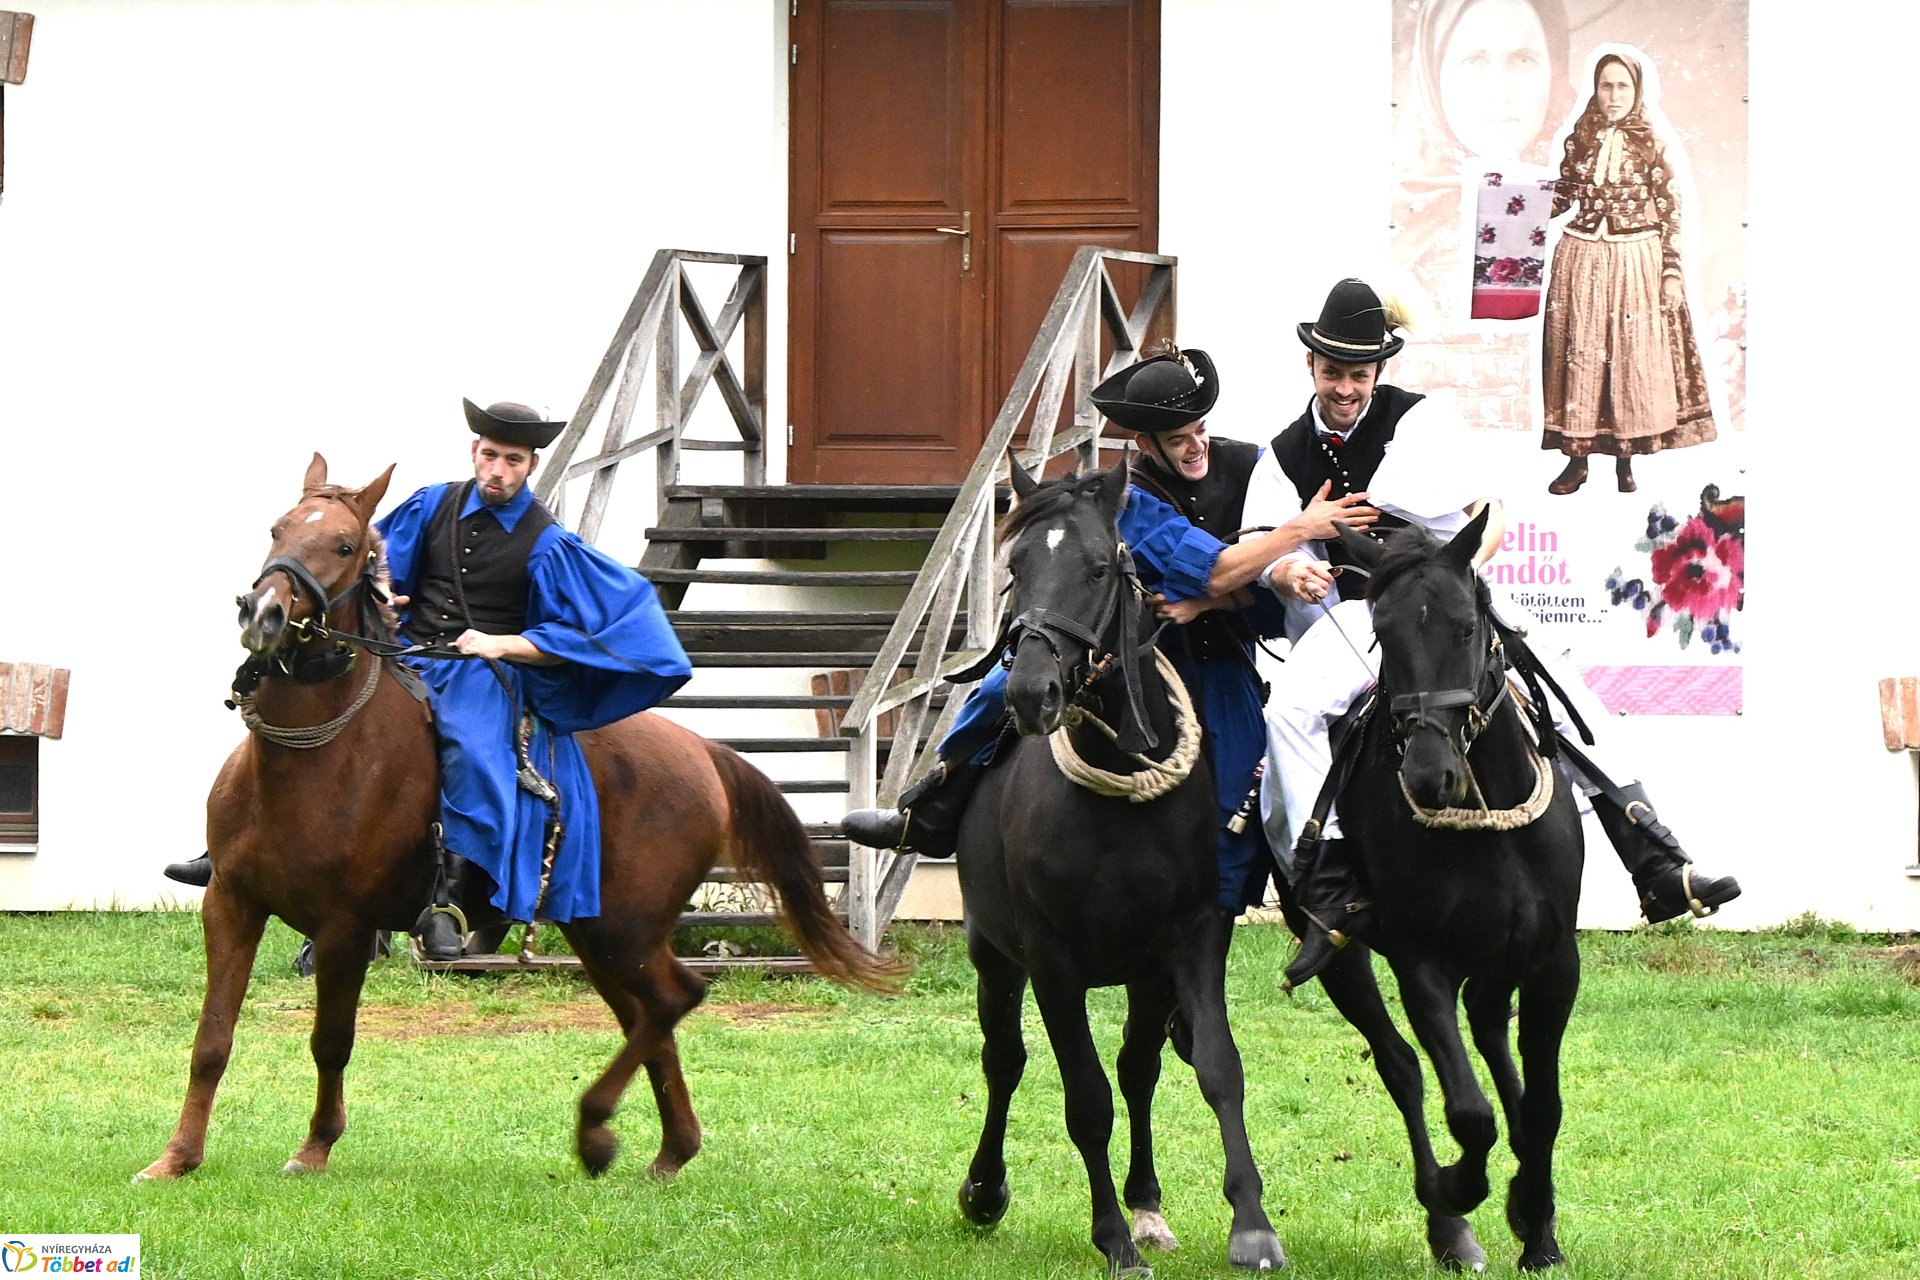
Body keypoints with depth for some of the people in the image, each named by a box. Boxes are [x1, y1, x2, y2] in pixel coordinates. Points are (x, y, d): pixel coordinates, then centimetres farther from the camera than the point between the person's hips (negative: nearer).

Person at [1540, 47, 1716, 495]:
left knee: (1632, 353, 1)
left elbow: (1670, 210, -2)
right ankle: (1577, 457, 11)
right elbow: (1561, 198, 14)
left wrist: (1672, 270, -5)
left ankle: (1625, 461, 11)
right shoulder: (1580, 138, 5)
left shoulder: (1652, 143, -3)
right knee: (1579, 352, 3)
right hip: (1581, 258, 2)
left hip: (1636, 261, -2)